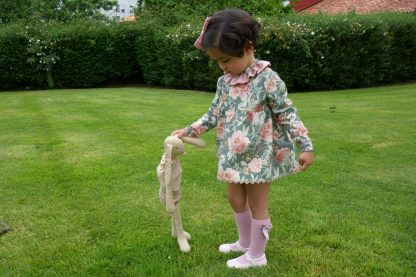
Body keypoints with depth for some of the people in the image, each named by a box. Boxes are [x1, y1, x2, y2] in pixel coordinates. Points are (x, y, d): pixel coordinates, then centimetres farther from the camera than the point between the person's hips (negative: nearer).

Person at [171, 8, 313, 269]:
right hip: (236, 155, 7)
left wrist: (305, 145, -16)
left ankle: (256, 256, 28)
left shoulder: (267, 79, -17)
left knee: (257, 205, 7)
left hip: (260, 155, -7)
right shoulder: (224, 82, 3)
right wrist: (189, 130, 10)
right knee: (236, 199, 20)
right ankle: (245, 243, 44)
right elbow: (214, 114, 13)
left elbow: (287, 114, -14)